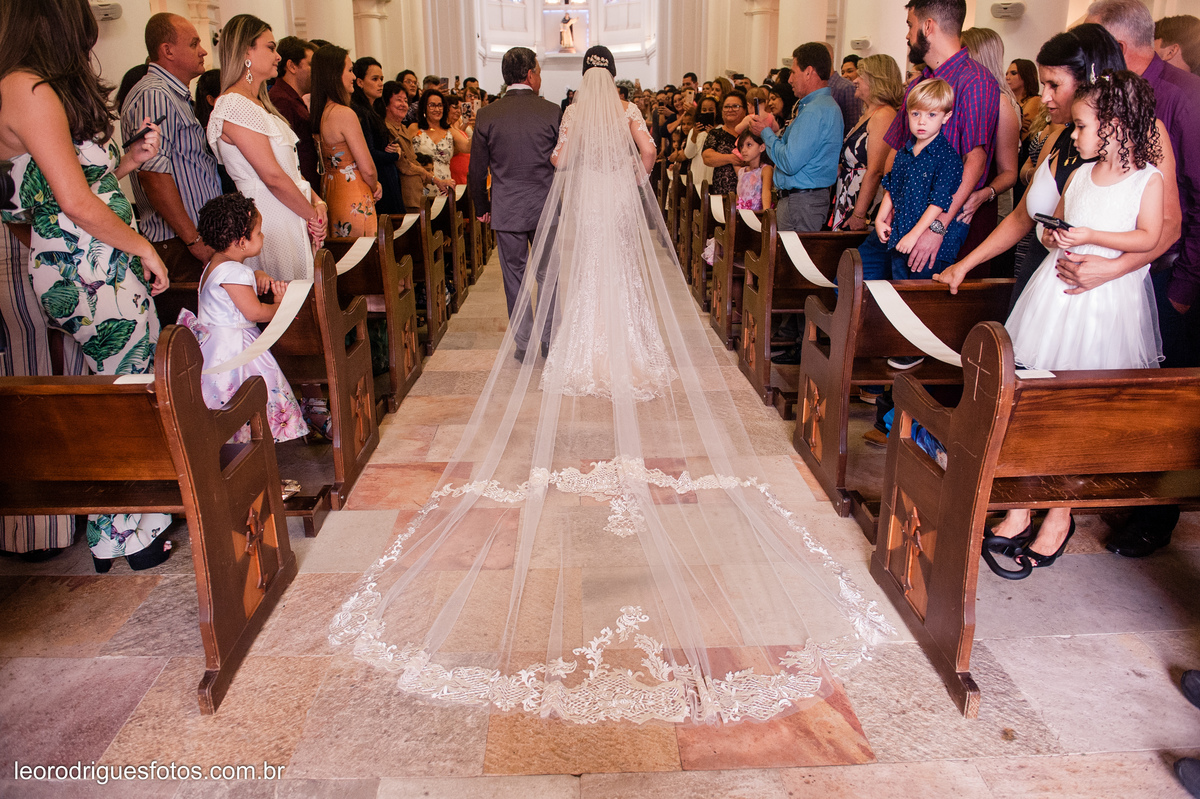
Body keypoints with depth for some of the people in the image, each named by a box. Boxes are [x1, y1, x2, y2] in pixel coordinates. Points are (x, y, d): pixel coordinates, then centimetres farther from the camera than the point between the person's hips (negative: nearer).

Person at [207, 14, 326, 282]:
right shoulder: (235, 105, -13)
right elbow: (273, 177, -18)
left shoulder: (259, 104, 19)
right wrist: (312, 213, -8)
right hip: (270, 218, -9)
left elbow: (290, 166, 15)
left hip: (291, 217, 9)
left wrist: (317, 202, 0)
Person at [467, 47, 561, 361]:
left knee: (515, 278, 9)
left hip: (506, 209, 0)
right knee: (547, 275, 13)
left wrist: (482, 207, 14)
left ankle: (524, 344, 16)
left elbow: (477, 170, 1)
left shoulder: (487, 115, -3)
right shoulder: (552, 112, -6)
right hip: (546, 206, 0)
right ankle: (550, 340, 20)